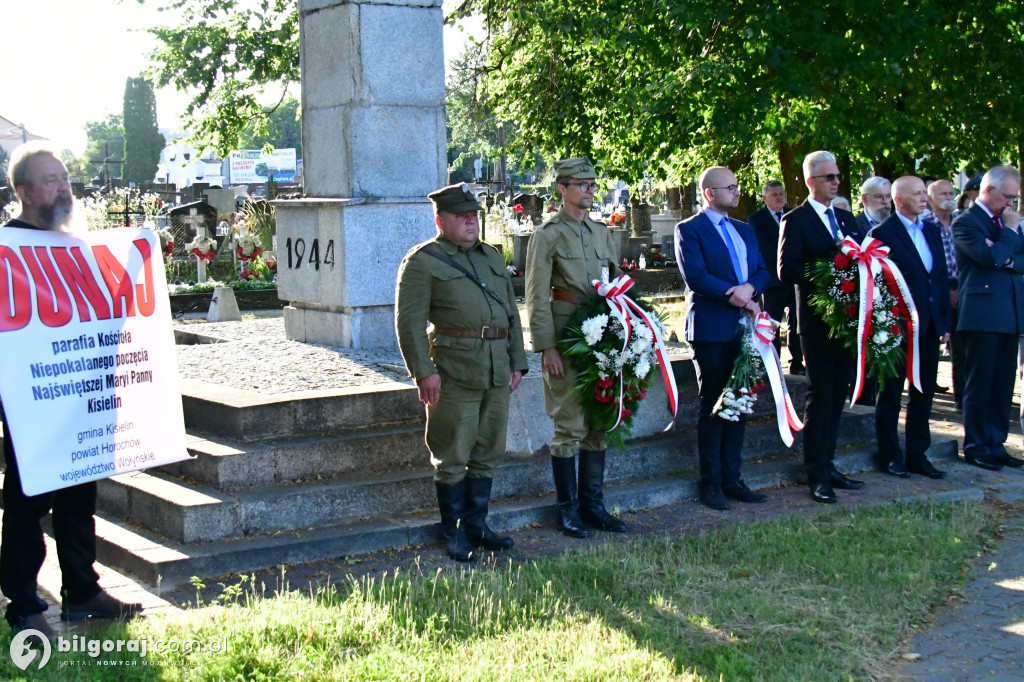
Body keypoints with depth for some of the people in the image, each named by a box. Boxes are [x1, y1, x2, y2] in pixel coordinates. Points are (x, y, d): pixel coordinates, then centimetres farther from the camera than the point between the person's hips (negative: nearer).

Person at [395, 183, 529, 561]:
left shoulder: (492, 256, 19)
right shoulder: (422, 261, -2)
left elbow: (512, 312, 22)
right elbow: (409, 321, -9)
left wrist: (517, 361, 14)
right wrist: (423, 371, -15)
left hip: (497, 370, 7)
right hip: (455, 370, -6)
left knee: (489, 452, 12)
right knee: (452, 457, 0)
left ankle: (476, 522, 24)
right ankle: (454, 532, 11)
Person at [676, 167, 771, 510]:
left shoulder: (745, 230, 19)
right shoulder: (690, 230, -3)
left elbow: (763, 271, 10)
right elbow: (695, 275, -15)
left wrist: (749, 288, -12)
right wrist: (736, 297, -15)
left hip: (744, 327, 6)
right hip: (711, 329, -6)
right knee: (712, 408, 0)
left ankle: (732, 479, 15)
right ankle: (711, 483, 7)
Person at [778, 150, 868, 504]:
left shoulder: (846, 219, 16)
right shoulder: (795, 220, -5)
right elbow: (786, 269, -15)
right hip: (817, 319, -7)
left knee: (837, 395, 11)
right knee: (820, 396, -3)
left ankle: (826, 466, 20)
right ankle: (817, 475, 3)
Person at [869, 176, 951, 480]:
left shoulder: (932, 231, 12)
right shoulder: (883, 233, -9)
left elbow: (942, 277, 13)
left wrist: (945, 320, 8)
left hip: (929, 326, 7)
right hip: (898, 326, -7)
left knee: (924, 392, 11)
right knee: (892, 394, 5)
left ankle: (917, 454, 20)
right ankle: (890, 455, 15)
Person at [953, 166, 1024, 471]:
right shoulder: (966, 222, -6)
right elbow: (991, 256, -20)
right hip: (983, 313, -7)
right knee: (980, 385, -1)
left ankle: (996, 445, 17)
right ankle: (976, 447, 6)